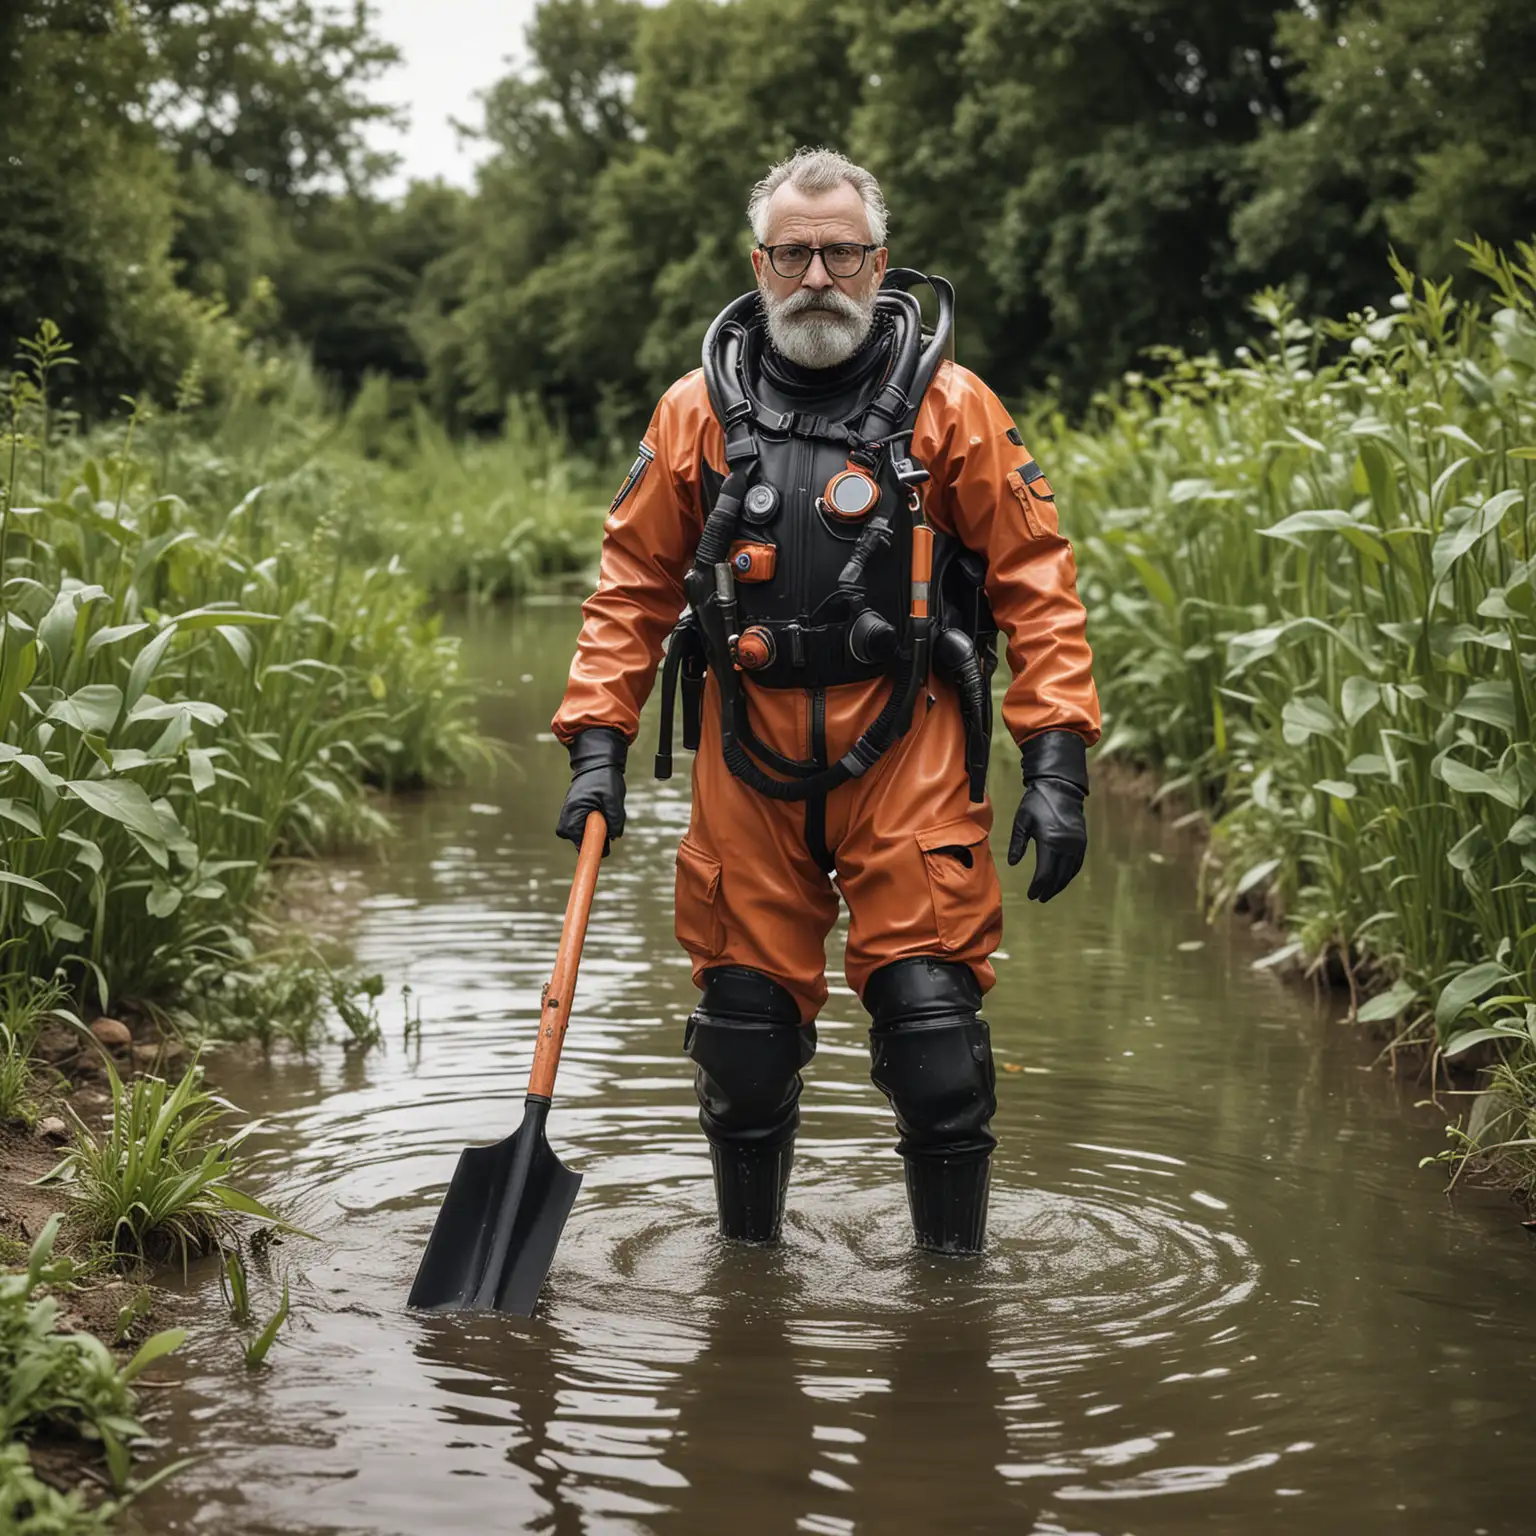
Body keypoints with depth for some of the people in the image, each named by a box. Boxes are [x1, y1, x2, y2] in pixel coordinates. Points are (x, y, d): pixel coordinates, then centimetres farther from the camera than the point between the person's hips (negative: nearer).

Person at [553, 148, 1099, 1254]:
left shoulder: (950, 406, 1)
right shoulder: (699, 410, 7)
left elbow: (1037, 586, 0)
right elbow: (634, 589, 12)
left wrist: (1057, 763, -8)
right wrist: (599, 746, 4)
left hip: (905, 750, -2)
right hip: (747, 756, 2)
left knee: (931, 1016, -6)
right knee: (745, 1022, 7)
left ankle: (954, 1272, 10)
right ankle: (748, 1255, 26)